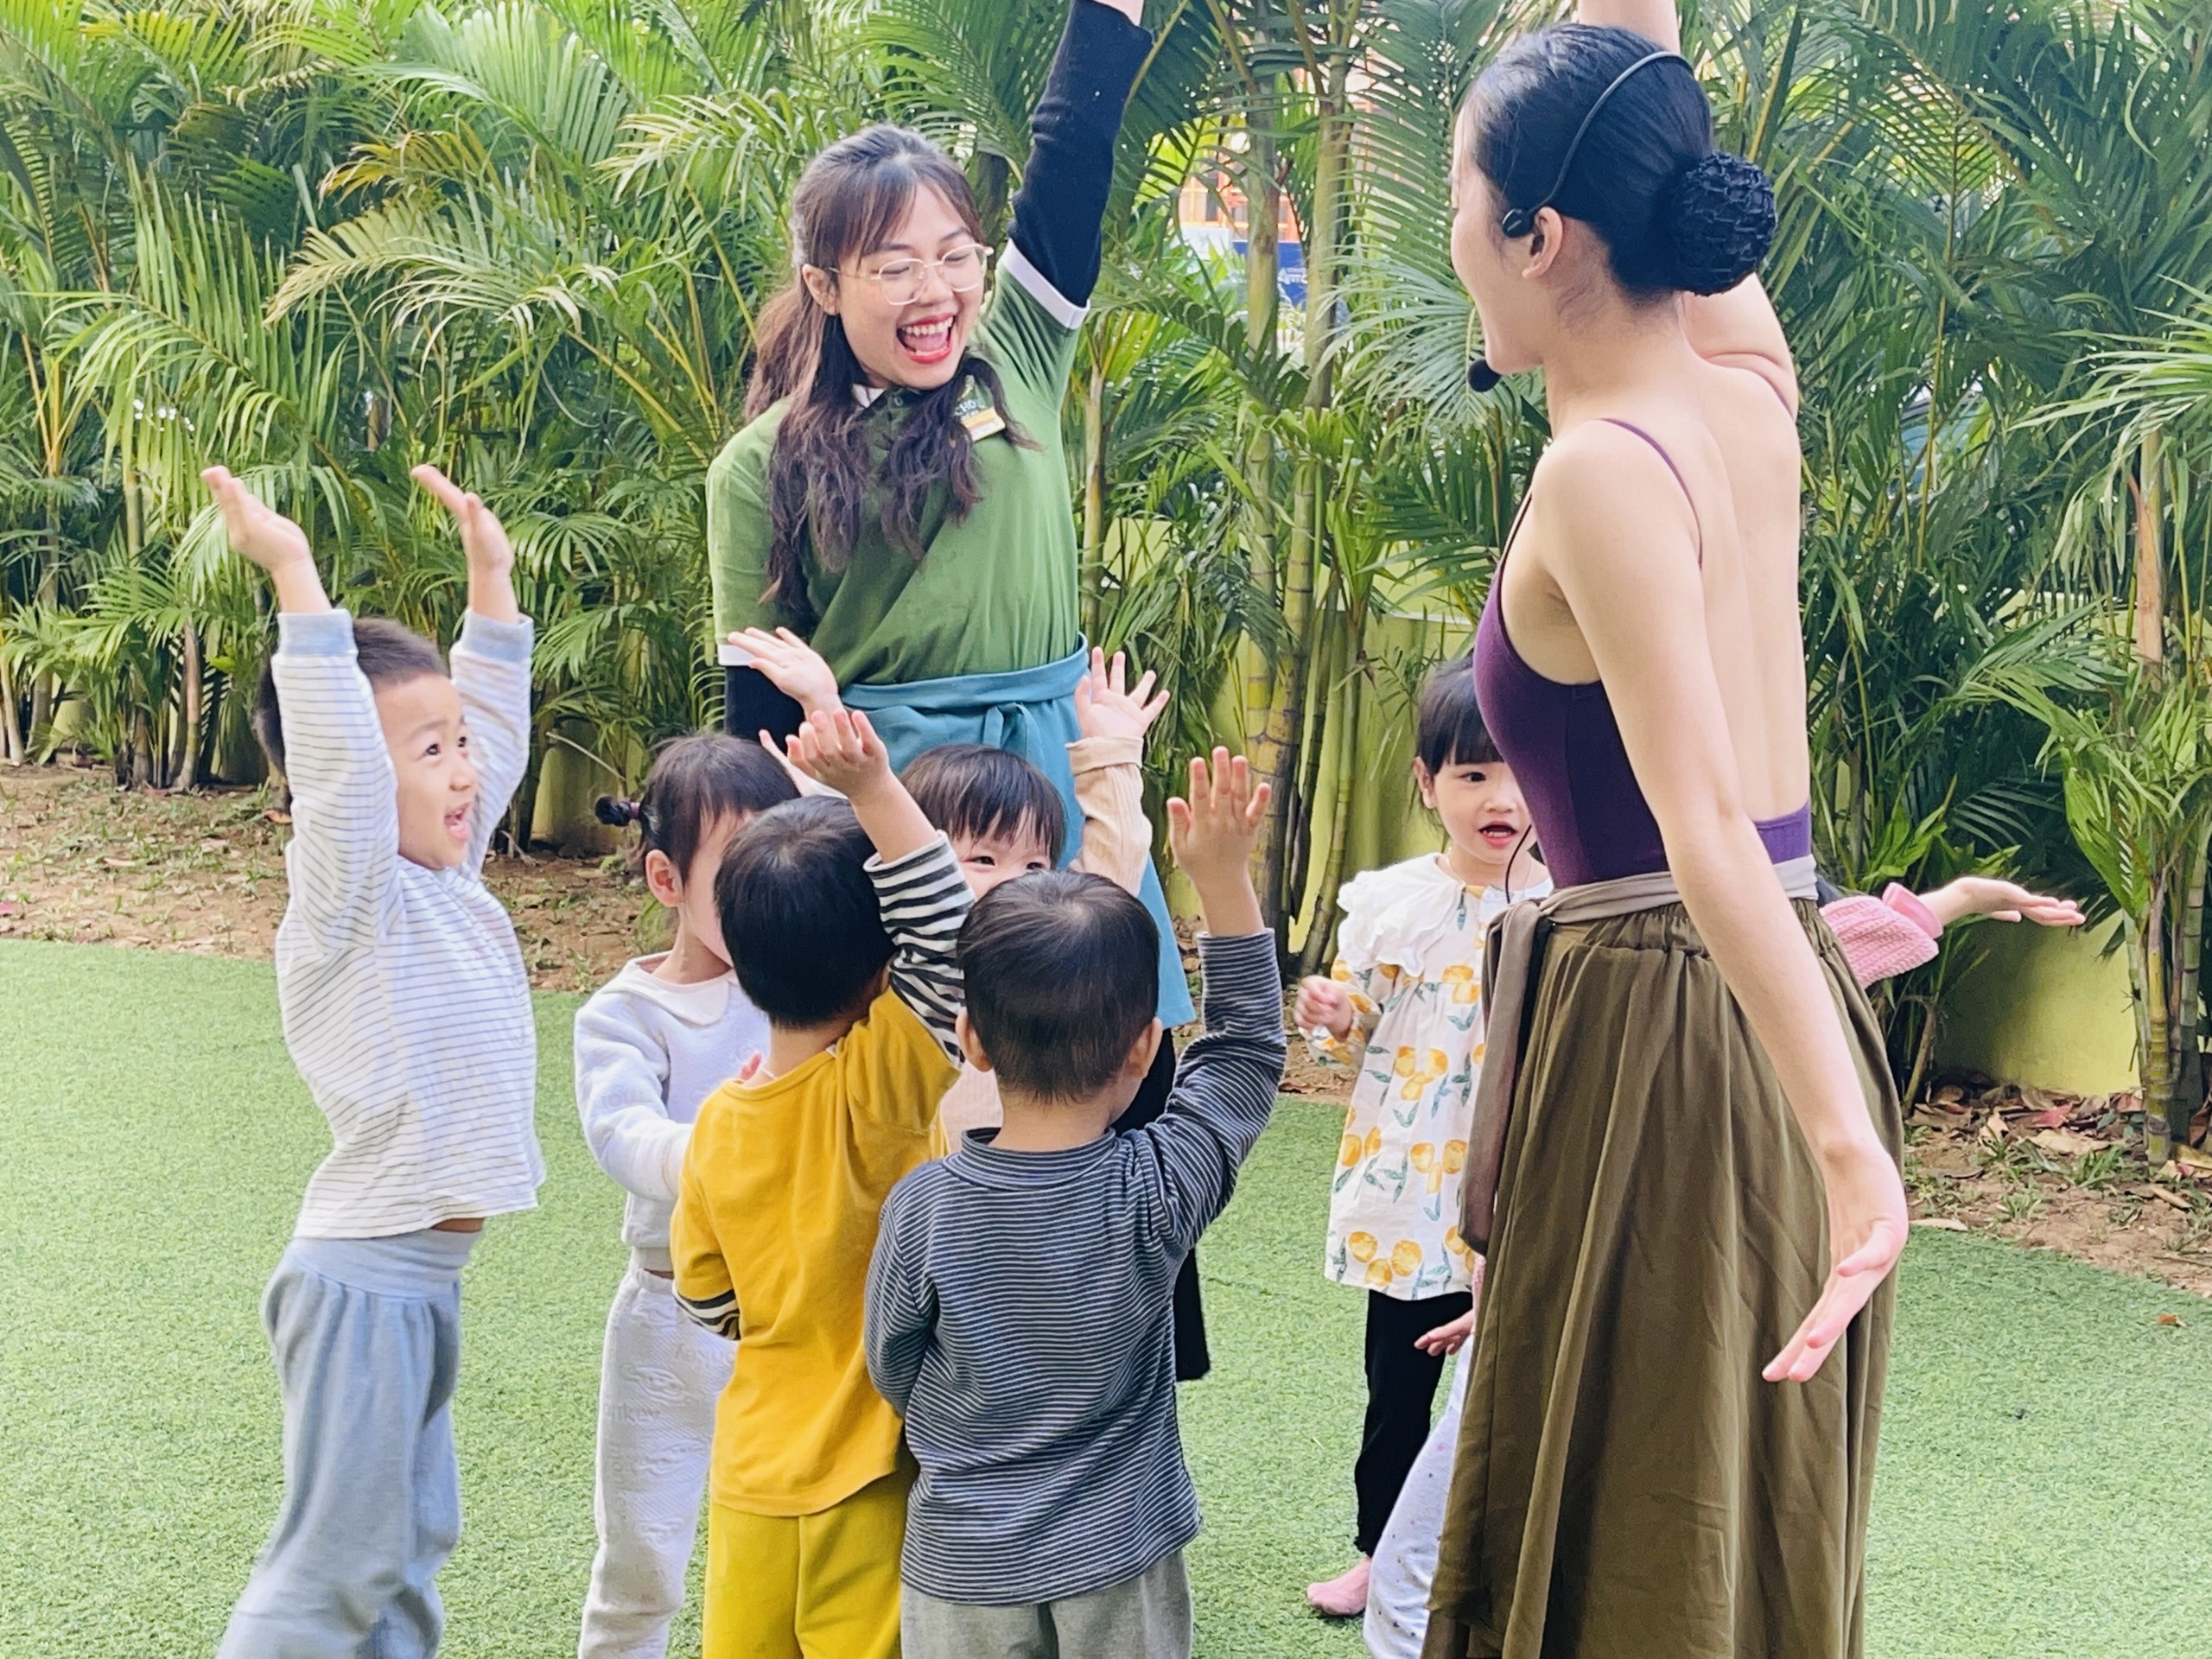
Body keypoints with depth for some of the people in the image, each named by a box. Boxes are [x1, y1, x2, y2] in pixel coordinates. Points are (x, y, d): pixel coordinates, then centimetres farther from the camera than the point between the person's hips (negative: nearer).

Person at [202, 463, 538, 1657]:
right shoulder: (349, 897, -15)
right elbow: (333, 753, -32)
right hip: (364, 1276, -9)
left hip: (422, 1274, 9)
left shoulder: (445, 875, 8)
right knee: (334, 1563, -4)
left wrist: (490, 575, 19)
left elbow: (497, 724, 18)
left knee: (411, 1538, 16)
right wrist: (294, 575, -35)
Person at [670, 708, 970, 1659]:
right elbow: (947, 938, -24)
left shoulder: (718, 1124, 0)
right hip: (866, 1485, -5)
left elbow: (709, 1301, 8)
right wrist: (873, 790, -28)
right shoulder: (880, 1090, -17)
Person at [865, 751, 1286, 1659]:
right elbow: (1247, 1048, -6)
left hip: (962, 1561, 0)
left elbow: (897, 1370, -4)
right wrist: (1222, 874, -8)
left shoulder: (923, 1207, -18)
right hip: (1119, 1565, 0)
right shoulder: (1157, 1191, -19)